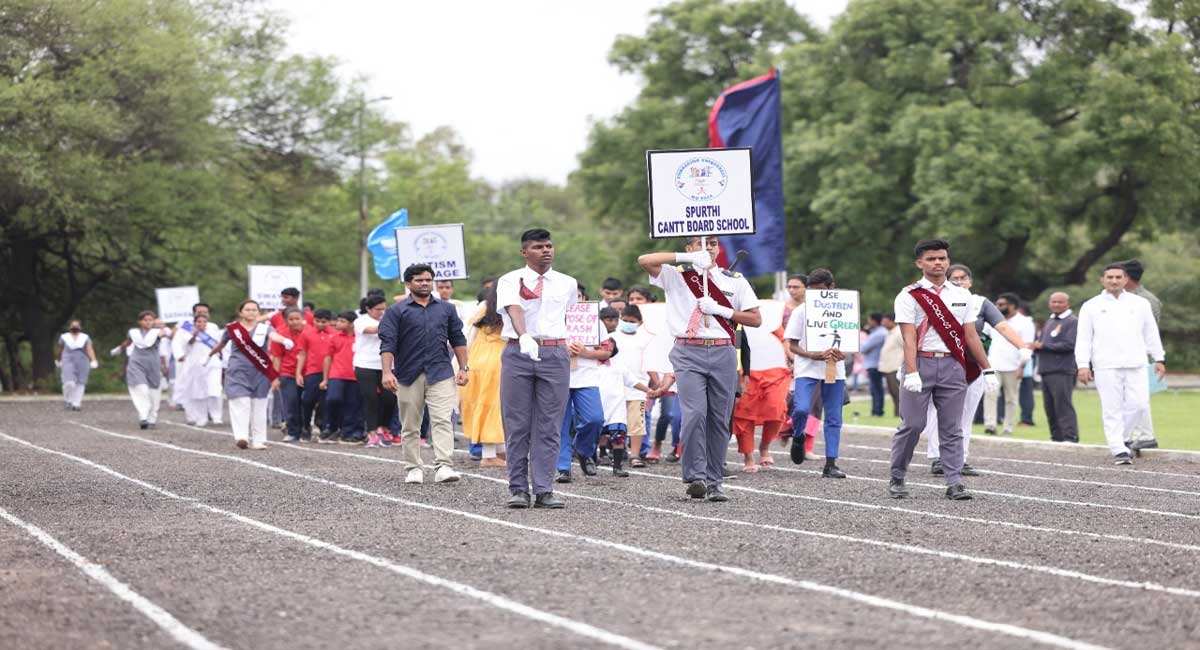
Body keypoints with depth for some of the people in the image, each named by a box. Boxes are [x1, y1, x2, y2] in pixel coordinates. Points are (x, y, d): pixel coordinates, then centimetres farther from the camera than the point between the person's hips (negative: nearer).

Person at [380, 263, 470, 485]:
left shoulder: (447, 309, 13)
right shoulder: (397, 311, 3)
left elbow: (458, 340, 15)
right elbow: (387, 344, -4)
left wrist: (463, 368, 7)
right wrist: (387, 372, -15)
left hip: (440, 373, 1)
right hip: (408, 375, -1)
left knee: (442, 420, -12)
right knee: (410, 426, 5)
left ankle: (444, 466, -19)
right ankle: (413, 469, 14)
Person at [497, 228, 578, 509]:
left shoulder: (568, 284, 13)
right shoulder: (510, 281, 1)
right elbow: (514, 309, -18)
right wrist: (524, 337, -35)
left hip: (555, 354, 2)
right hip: (518, 352, -2)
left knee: (549, 426, -1)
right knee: (517, 425, -1)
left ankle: (544, 490, 1)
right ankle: (518, 489, 4)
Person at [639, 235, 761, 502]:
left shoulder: (735, 281, 15)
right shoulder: (676, 277, 10)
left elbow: (756, 319, 11)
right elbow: (644, 260, -5)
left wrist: (720, 310, -2)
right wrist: (686, 258, -9)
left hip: (723, 353, 2)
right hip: (689, 353, -2)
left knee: (720, 420, 2)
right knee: (694, 414, -18)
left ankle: (714, 482, 8)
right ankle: (696, 477, -17)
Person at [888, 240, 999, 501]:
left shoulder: (962, 295, 12)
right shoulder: (910, 296, -1)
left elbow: (970, 336, 14)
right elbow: (909, 338, -9)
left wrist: (987, 370, 10)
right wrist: (911, 373, -21)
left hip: (953, 365, 3)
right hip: (921, 363, -3)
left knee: (951, 429, 2)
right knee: (912, 424, -4)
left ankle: (954, 483, 0)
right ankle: (897, 479, 10)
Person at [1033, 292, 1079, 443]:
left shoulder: (1072, 321, -3)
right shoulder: (1049, 321, 23)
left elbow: (1069, 345, -14)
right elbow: (1040, 342, 25)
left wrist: (1043, 346, -10)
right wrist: (1037, 345, -1)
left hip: (1062, 371, -8)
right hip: (1046, 371, 8)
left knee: (1063, 405, -13)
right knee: (1049, 407, 7)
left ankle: (1070, 437, -14)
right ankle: (1056, 437, 13)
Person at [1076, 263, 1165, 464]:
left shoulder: (1140, 304, 12)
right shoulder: (1091, 307, 7)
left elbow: (1151, 333, 16)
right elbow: (1083, 338, 4)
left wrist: (1159, 359, 10)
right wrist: (1083, 365, -5)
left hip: (1136, 364, 2)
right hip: (1106, 366, -2)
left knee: (1138, 404, -6)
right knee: (1112, 409, -6)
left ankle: (1123, 438, 15)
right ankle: (1119, 450, -5)